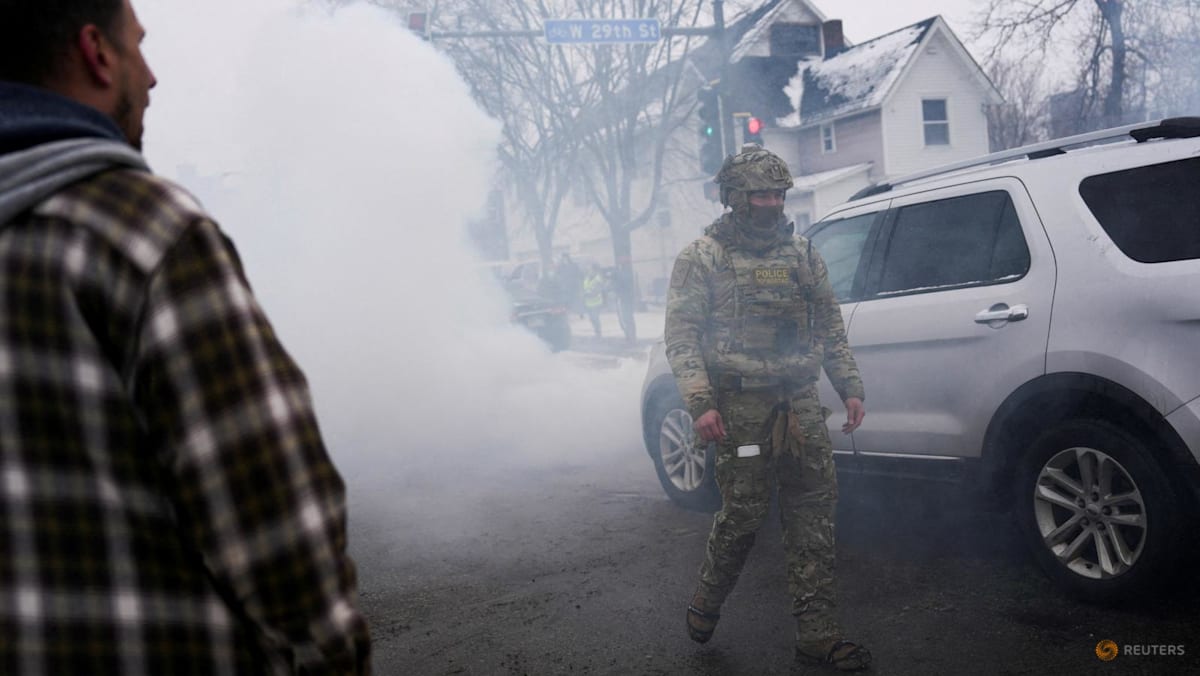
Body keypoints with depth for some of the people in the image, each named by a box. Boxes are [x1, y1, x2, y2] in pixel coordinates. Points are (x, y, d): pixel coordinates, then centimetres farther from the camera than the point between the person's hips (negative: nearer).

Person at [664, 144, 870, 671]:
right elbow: (681, 336, -7)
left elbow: (830, 326, 18)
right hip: (741, 409, -5)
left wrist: (850, 388, 11)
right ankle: (706, 602, 28)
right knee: (742, 514, 0)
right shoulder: (702, 258, -1)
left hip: (801, 405, 5)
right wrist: (700, 403, -17)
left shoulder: (800, 254, 14)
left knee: (813, 517, 4)